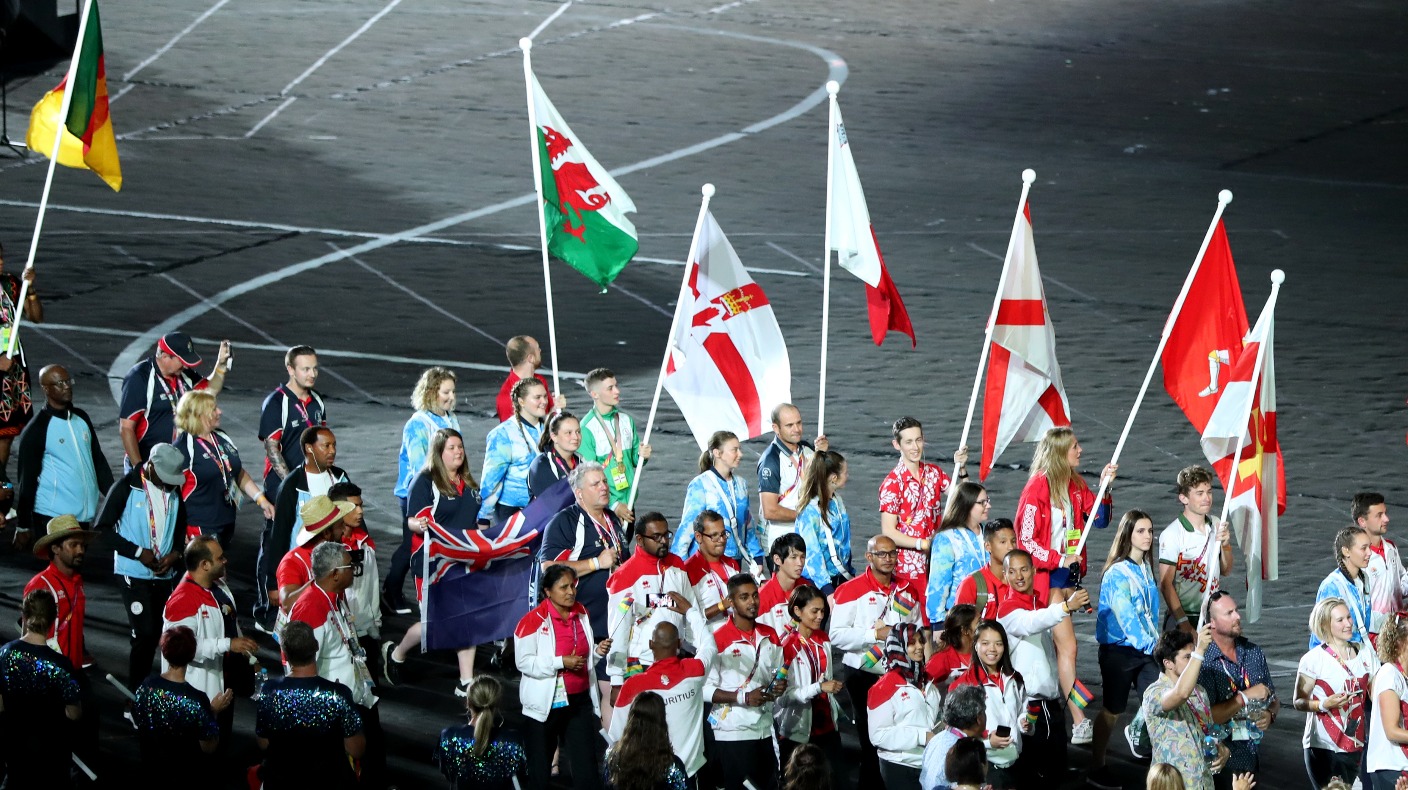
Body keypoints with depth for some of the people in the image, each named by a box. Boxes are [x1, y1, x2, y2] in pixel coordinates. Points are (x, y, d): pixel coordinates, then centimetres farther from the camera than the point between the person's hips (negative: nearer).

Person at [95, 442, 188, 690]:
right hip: (135, 573, -5)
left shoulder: (174, 490, 6)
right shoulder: (127, 487, -9)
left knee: (157, 632, 7)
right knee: (145, 633, -12)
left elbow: (181, 528, 19)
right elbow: (103, 526, -9)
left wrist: (175, 554, -2)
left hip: (164, 574, 5)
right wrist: (138, 552, -15)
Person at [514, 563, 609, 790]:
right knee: (540, 768, 7)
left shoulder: (581, 614, 8)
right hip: (546, 703, -5)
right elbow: (523, 661, -19)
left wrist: (597, 651, 0)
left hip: (580, 700, 5)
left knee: (587, 767, 1)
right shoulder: (534, 620, -13)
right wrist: (562, 662, -23)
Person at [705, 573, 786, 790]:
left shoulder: (770, 637, 9)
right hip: (732, 734, -6)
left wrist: (779, 685, -3)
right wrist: (743, 697, -20)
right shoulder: (719, 640, -10)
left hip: (764, 731, 6)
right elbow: (705, 690, -13)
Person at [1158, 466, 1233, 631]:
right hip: (1184, 618, -6)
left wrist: (1225, 546, -4)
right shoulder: (1172, 535, -13)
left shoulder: (1216, 525, 7)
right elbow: (1165, 585, -14)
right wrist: (1183, 623, -18)